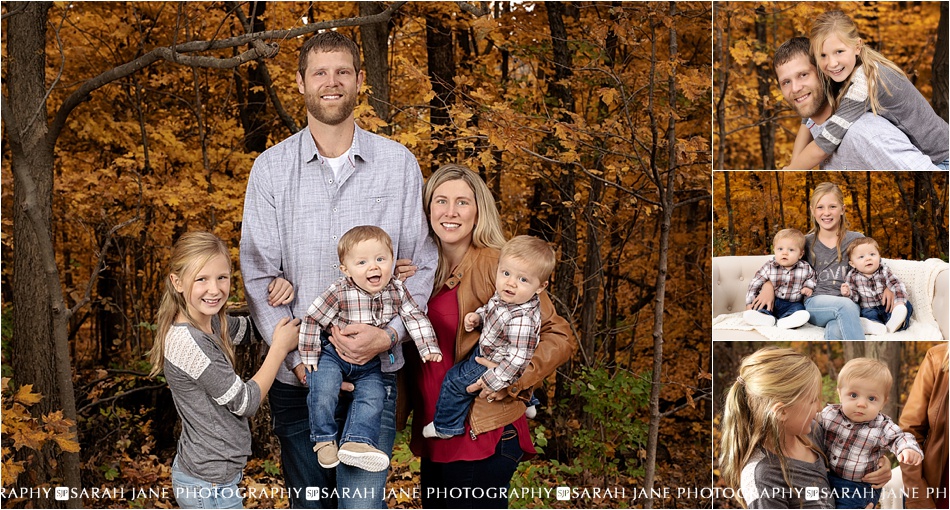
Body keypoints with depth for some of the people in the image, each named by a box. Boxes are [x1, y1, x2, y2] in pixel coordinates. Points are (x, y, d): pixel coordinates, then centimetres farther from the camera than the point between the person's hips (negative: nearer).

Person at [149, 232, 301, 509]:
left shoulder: (211, 323, 1)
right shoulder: (187, 341, -25)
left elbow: (251, 328, 21)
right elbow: (244, 402, -18)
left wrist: (277, 292, 1)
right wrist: (280, 347, -9)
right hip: (210, 487, -9)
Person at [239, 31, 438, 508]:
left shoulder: (399, 163, 3)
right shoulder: (271, 168, 3)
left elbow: (423, 263, 4)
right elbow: (258, 274, 0)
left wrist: (390, 334, -13)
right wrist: (296, 356, -11)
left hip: (375, 369, -1)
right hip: (296, 375, 1)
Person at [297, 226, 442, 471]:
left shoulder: (397, 291, -9)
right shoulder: (339, 293, -21)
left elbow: (415, 318, 1)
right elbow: (312, 319, -13)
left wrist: (428, 347, -9)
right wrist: (309, 356, -9)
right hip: (334, 356, -3)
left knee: (373, 397, -16)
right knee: (322, 392, -22)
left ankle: (356, 442, -14)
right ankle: (324, 440, -3)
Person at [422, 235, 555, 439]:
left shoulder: (521, 320, -42)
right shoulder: (506, 296, -16)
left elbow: (517, 358, -37)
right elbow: (492, 308, 9)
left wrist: (492, 380, -30)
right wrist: (478, 316, -9)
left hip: (495, 364, -9)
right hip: (486, 350, 9)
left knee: (455, 380, 3)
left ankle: (446, 426, 27)